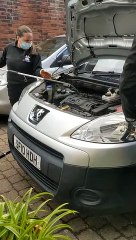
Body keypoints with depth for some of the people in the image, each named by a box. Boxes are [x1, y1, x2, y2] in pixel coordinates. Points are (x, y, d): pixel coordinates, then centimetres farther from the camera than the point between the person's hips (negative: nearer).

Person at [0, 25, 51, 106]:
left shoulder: (34, 52, -9)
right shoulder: (9, 48, 0)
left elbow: (37, 68, -13)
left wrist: (41, 72, -34)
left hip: (29, 87, -3)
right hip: (12, 87, 3)